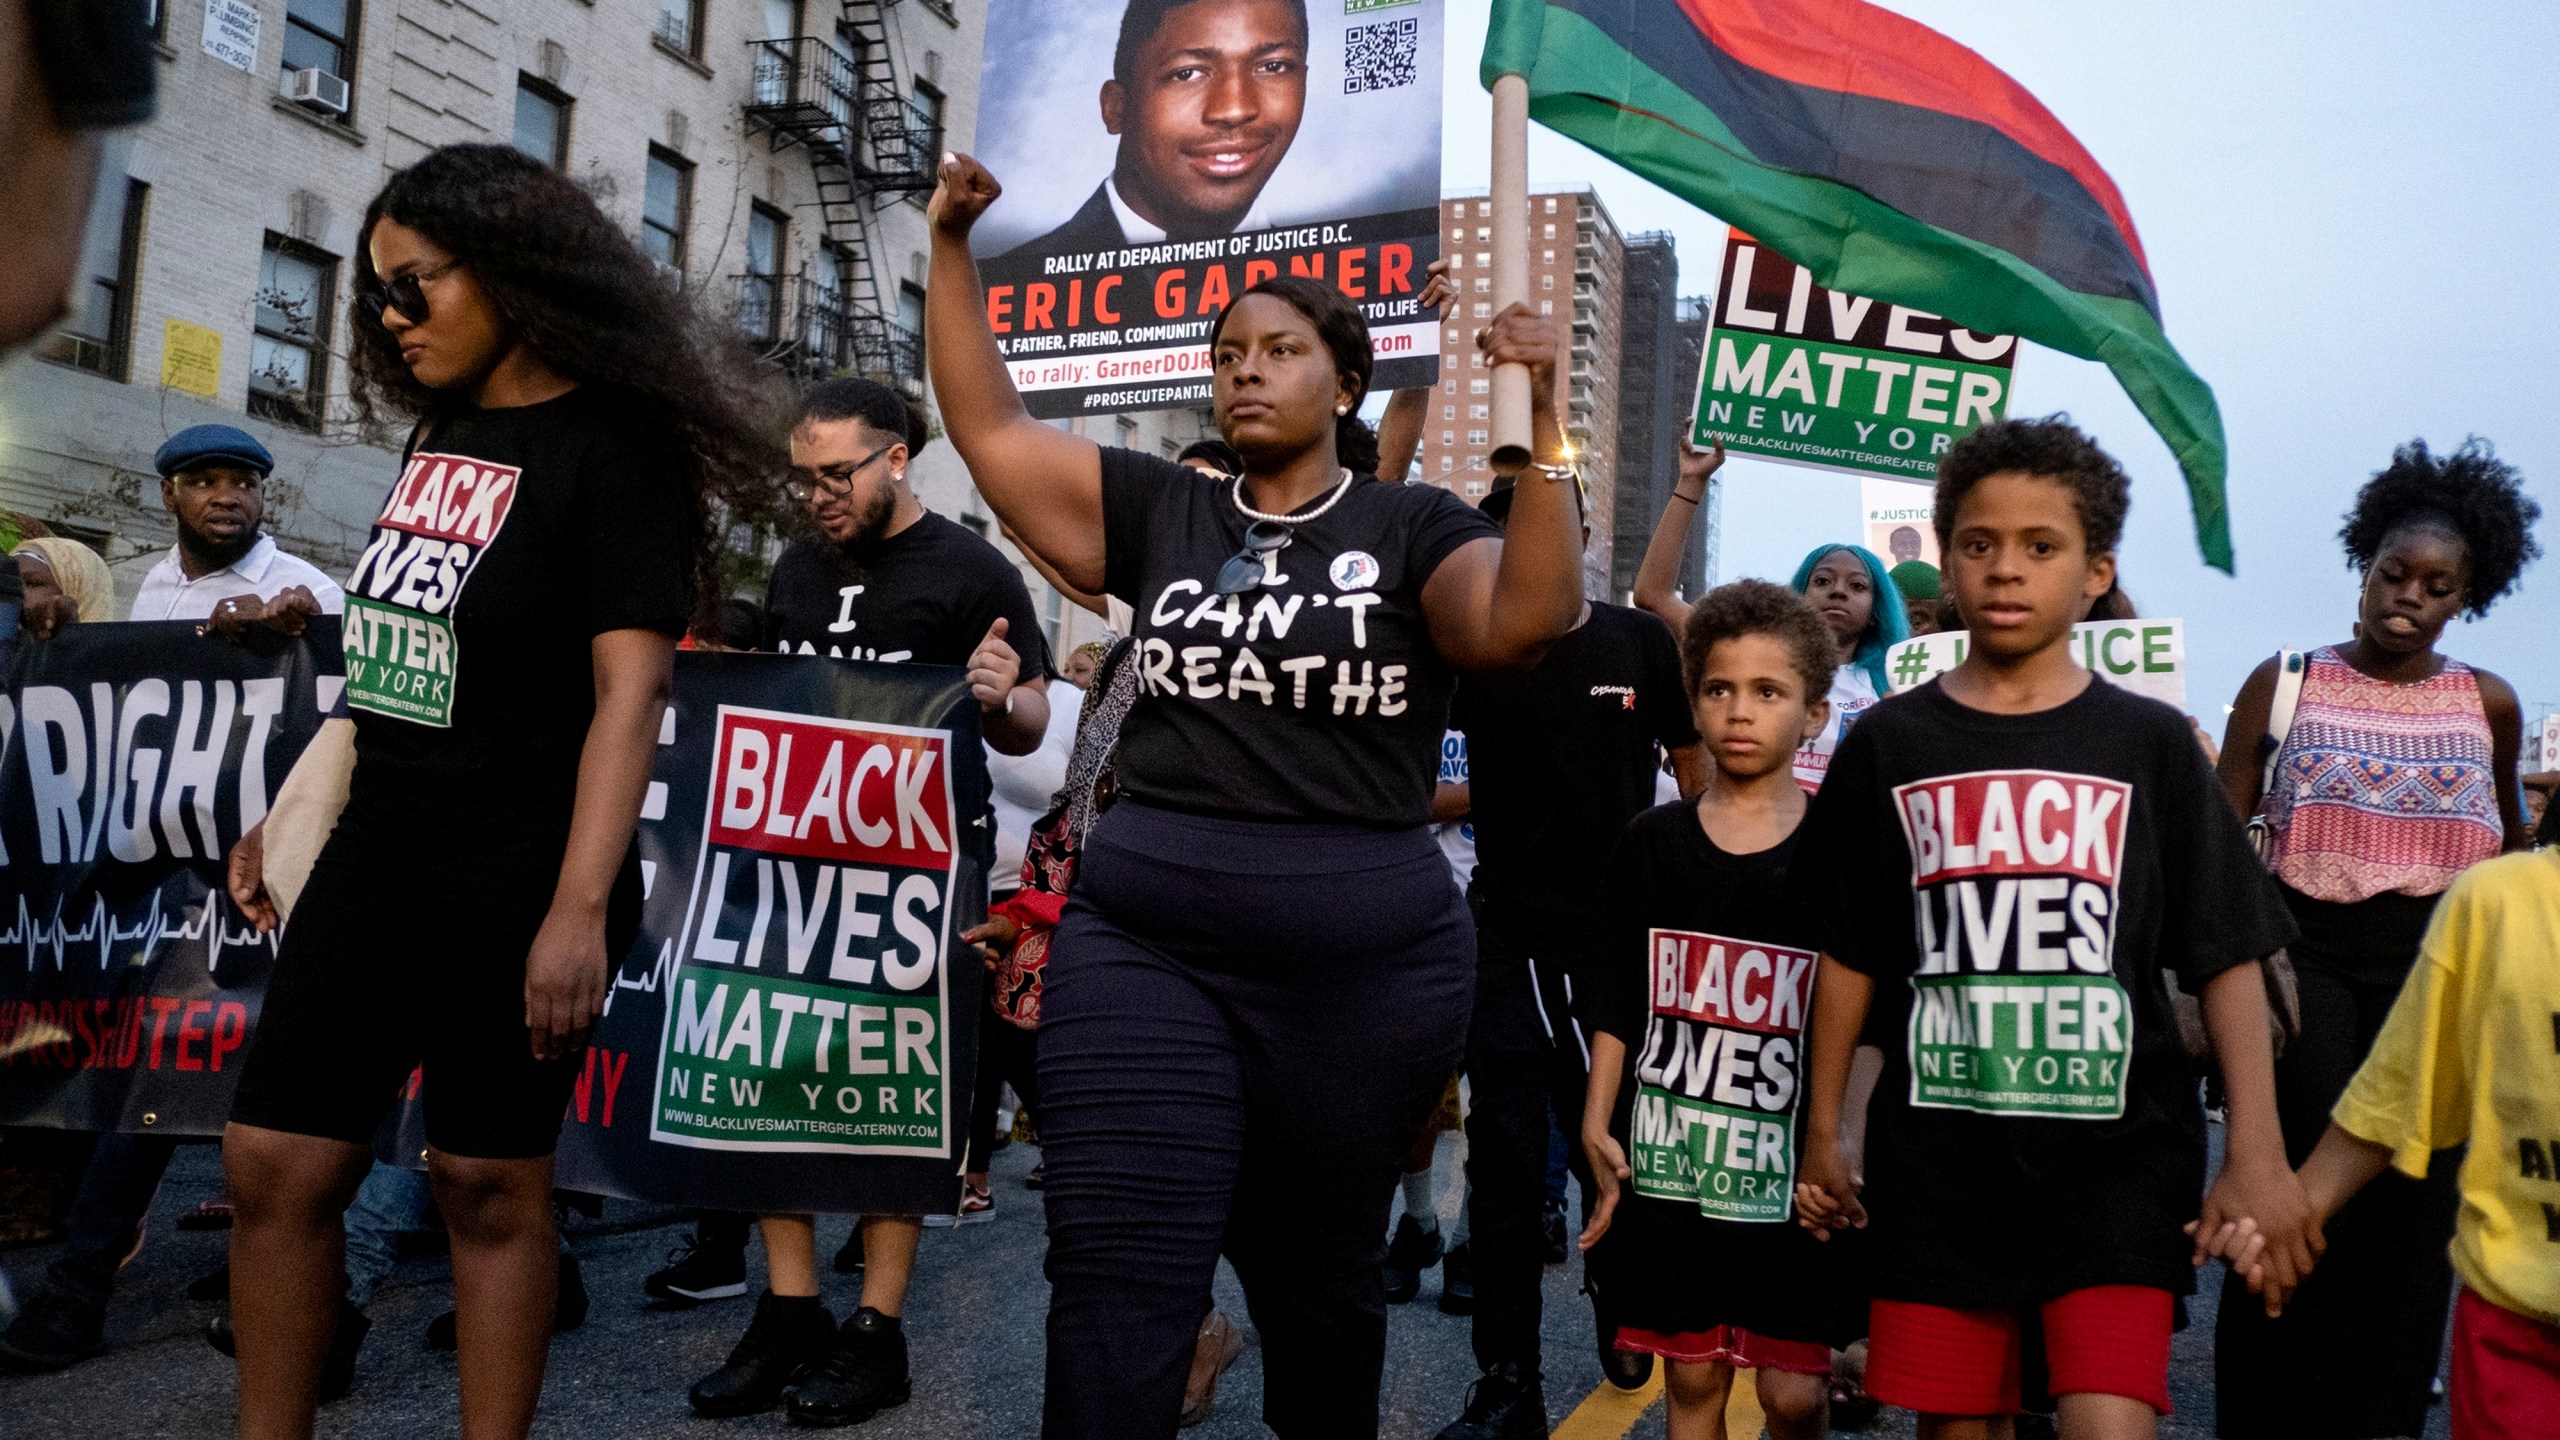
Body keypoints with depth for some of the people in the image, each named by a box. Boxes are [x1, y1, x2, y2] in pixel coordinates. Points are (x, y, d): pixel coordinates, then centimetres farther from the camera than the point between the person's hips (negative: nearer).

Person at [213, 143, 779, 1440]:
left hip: (517, 871, -7)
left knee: (488, 1180, 2)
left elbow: (630, 687, -17)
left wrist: (579, 907, -23)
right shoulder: (444, 432, 13)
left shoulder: (618, 447, -10)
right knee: (272, 1162, 6)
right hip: (378, 849, 7)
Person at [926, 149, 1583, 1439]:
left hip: (1361, 961, -1)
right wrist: (951, 248, 4)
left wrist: (1542, 429, -24)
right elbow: (989, 430, 10)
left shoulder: (1410, 526, 3)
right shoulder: (1158, 511, 10)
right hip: (1144, 941, 1)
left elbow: (1525, 623, -15)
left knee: (1317, 1275, 15)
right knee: (1117, 1283, -7)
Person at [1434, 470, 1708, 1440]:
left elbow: (1696, 776, 6)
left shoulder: (1640, 643, 1)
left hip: (1621, 944, 0)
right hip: (1510, 948, 0)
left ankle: (1628, 1332, 38)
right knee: (1505, 1166, 1)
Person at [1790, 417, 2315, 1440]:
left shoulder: (2149, 743, 3)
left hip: (2116, 1152, -1)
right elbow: (1848, 956, 9)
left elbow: (2227, 959, 2)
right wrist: (1822, 1134, 9)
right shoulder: (1889, 744, 5)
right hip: (1940, 1155, 1)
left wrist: (2258, 1155, -5)